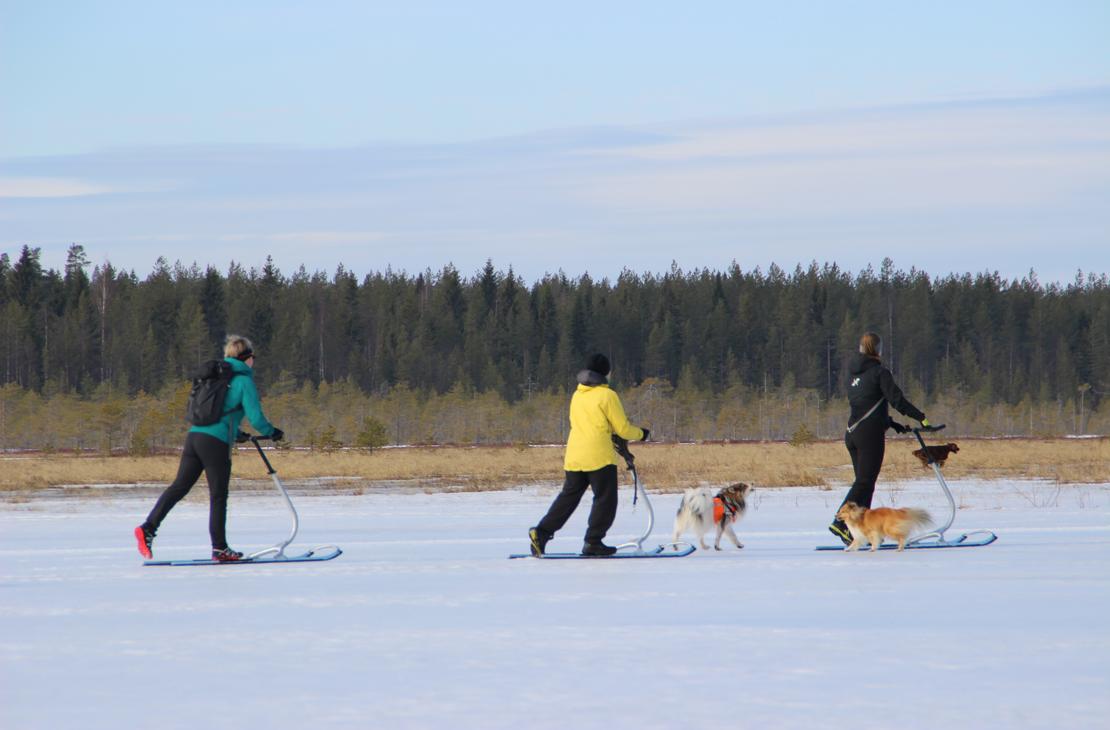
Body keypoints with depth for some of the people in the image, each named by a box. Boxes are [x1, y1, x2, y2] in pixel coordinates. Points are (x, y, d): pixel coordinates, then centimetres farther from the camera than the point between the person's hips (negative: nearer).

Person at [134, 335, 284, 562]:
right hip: (216, 443, -6)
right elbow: (255, 417, -7)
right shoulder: (244, 380, -2)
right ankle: (219, 548, 8)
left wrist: (236, 433, 39)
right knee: (218, 496, 2)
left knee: (180, 486, 5)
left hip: (194, 436, 6)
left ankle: (148, 528, -7)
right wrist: (271, 432, 12)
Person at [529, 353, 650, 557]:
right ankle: (593, 542, 0)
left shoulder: (577, 395, 13)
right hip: (599, 455, -7)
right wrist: (641, 434, 15)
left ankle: (541, 533, 3)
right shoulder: (607, 395, -7)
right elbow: (623, 429, -5)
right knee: (605, 500, 3)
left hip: (574, 455, 7)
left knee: (569, 496, 13)